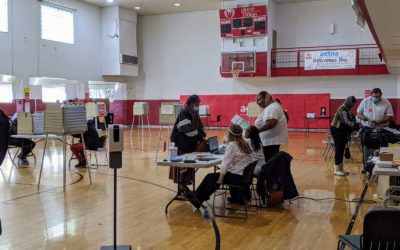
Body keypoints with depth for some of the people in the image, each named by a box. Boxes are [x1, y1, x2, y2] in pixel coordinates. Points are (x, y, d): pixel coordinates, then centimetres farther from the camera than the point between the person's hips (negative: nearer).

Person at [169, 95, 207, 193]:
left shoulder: (196, 115, 12)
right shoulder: (183, 114, -17)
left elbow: (200, 128, 14)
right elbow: (189, 130, -27)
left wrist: (202, 138, -5)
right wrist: (201, 138, -23)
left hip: (191, 145, 9)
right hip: (180, 144, -9)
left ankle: (184, 185, 21)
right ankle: (181, 187, -1)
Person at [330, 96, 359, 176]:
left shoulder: (347, 109, 12)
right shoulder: (343, 109, -18)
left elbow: (351, 119, 14)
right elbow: (346, 121, -30)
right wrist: (354, 125, -35)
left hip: (342, 131, 10)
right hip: (337, 131, -10)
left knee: (341, 150, 12)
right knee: (339, 149, -7)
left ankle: (340, 168, 18)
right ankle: (336, 170, -1)